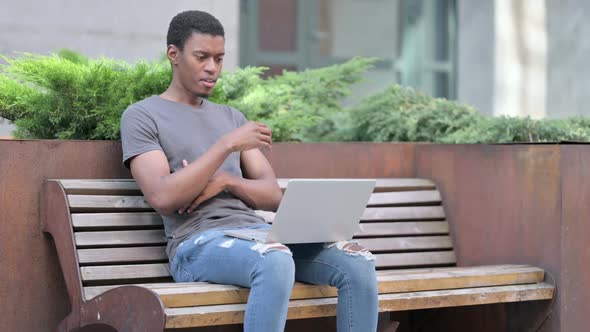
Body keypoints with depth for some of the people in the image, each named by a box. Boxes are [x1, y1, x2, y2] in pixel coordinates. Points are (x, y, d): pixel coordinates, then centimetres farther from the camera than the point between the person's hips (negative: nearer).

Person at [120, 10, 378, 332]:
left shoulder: (232, 117, 23)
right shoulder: (141, 116, 5)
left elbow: (273, 196, 15)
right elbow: (163, 198, -11)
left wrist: (225, 181, -6)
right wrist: (227, 145, -15)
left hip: (257, 233, 6)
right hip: (198, 243, -6)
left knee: (358, 262, -19)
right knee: (275, 263, -40)